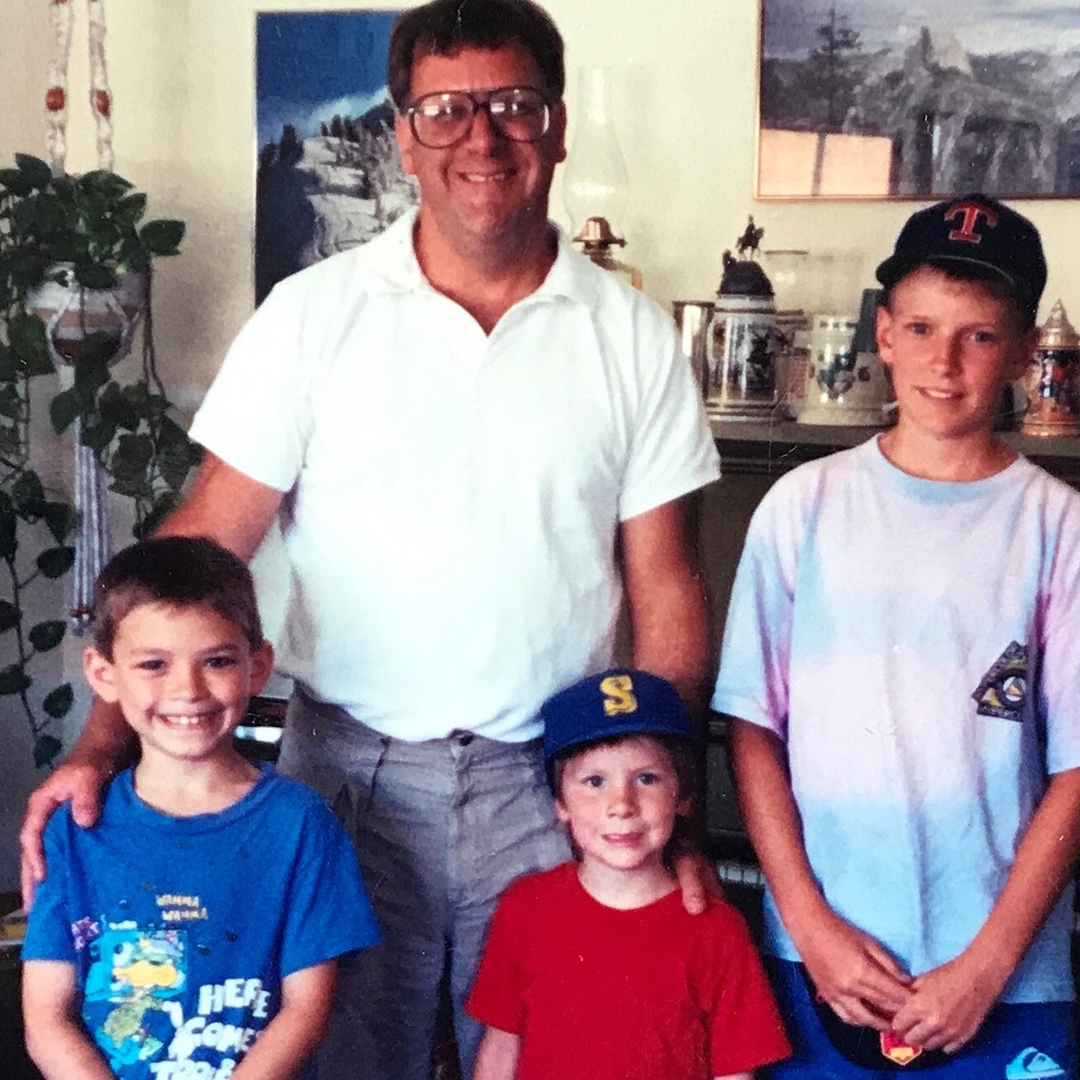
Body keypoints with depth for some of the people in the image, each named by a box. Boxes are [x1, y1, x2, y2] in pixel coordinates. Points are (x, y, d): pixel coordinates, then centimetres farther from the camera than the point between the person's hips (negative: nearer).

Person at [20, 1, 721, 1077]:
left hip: (549, 783, 1)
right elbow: (203, 547, -4)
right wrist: (103, 743, -15)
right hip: (348, 768, 0)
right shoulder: (313, 313, -2)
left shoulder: (632, 336, 2)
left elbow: (664, 587, 4)